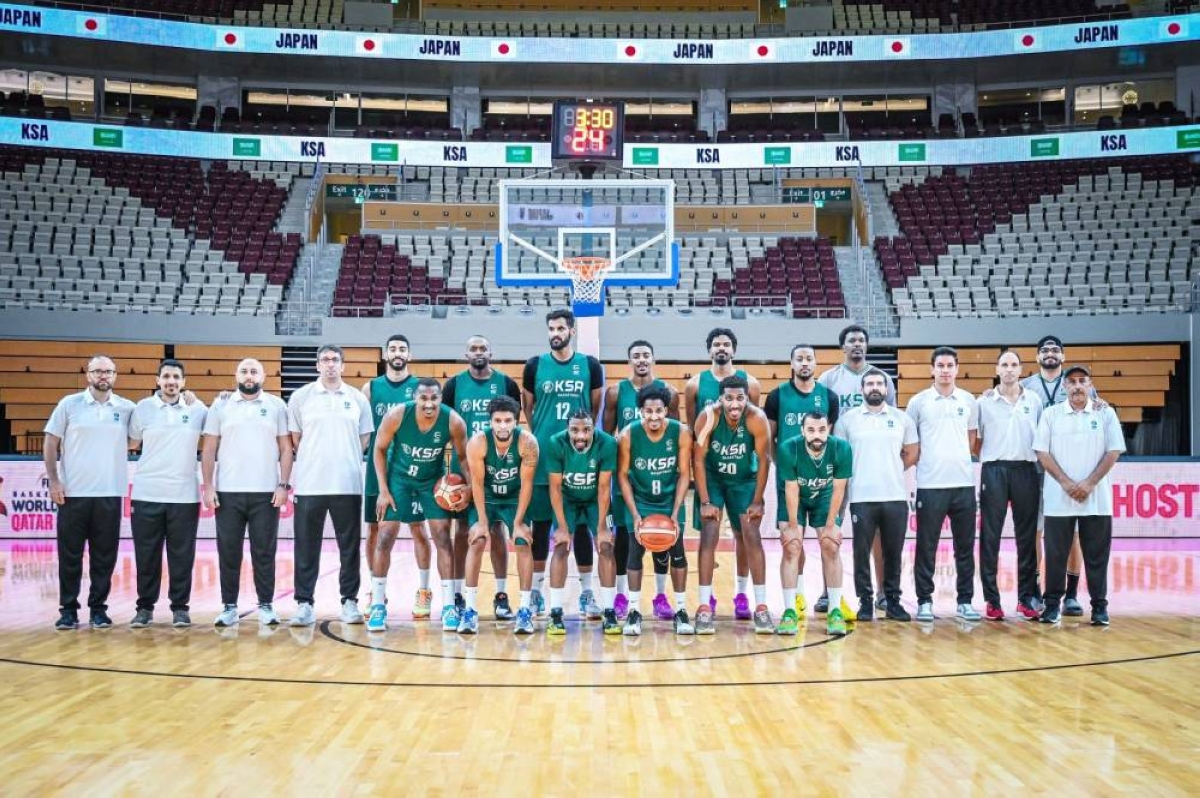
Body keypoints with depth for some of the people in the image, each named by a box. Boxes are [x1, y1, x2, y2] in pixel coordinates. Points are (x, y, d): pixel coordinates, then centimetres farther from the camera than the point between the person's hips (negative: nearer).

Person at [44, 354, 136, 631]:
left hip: (110, 494, 1)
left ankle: (98, 608, 15)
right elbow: (50, 443, 4)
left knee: (104, 556, 5)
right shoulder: (69, 404, 2)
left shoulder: (127, 408, 4)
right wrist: (53, 480, -3)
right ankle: (68, 609, 13)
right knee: (70, 555, 4)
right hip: (73, 493, -1)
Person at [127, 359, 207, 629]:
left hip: (185, 495, 0)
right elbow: (131, 443, 12)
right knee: (146, 555, 6)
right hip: (146, 495, 0)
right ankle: (145, 606, 17)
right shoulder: (143, 408, 3)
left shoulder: (198, 409, 2)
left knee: (182, 555, 4)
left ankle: (180, 607, 14)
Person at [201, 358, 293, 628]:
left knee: (264, 551, 4)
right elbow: (209, 449, 5)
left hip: (266, 493, -1)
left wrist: (284, 485, -4)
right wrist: (207, 486, -3)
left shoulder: (277, 406, 5)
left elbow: (286, 449, 4)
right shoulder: (221, 406, 6)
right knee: (228, 552, 5)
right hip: (227, 493, 1)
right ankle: (229, 606, 13)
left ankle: (266, 605, 12)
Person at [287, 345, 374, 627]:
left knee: (350, 547, 5)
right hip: (309, 485, -1)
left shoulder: (358, 399, 7)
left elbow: (365, 439, 11)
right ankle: (304, 603, 9)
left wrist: (343, 459, 5)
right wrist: (315, 460, 6)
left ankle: (350, 601, 14)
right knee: (306, 548, 2)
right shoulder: (300, 397, 4)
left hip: (348, 485, 1)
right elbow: (295, 439, 8)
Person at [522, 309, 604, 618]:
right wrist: (538, 436, 5)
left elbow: (596, 409, 9)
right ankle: (536, 590, 16)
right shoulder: (535, 366, 3)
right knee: (541, 523, 6)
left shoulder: (590, 366, 3)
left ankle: (587, 591, 13)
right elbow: (527, 407, 10)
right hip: (543, 456, 0)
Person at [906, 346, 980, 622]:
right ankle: (924, 601, 10)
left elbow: (972, 438, 15)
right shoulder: (918, 401, 1)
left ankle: (965, 601, 15)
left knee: (965, 547, 6)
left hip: (964, 483, 2)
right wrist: (921, 461, -1)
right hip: (929, 485, -2)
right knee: (926, 546, 2)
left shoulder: (968, 401, 8)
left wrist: (959, 460, 5)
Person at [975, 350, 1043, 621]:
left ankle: (1026, 598, 12)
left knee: (1027, 537, 5)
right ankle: (992, 600, 5)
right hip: (994, 470, -1)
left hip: (1026, 470, 1)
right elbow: (975, 440, 7)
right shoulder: (984, 402, 4)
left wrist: (1043, 471, 3)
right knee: (990, 537, -1)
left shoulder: (1034, 401, 9)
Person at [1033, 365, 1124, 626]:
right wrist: (1067, 484, -9)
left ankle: (1100, 606, 11)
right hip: (1058, 499, 0)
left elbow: (1113, 452, 1)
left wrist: (1089, 483, -9)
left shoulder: (1105, 414, 5)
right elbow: (1043, 453, 0)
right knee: (1055, 554, 3)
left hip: (1097, 499, 0)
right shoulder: (1051, 414, 5)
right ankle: (1053, 604, 11)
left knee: (1097, 555, 3)